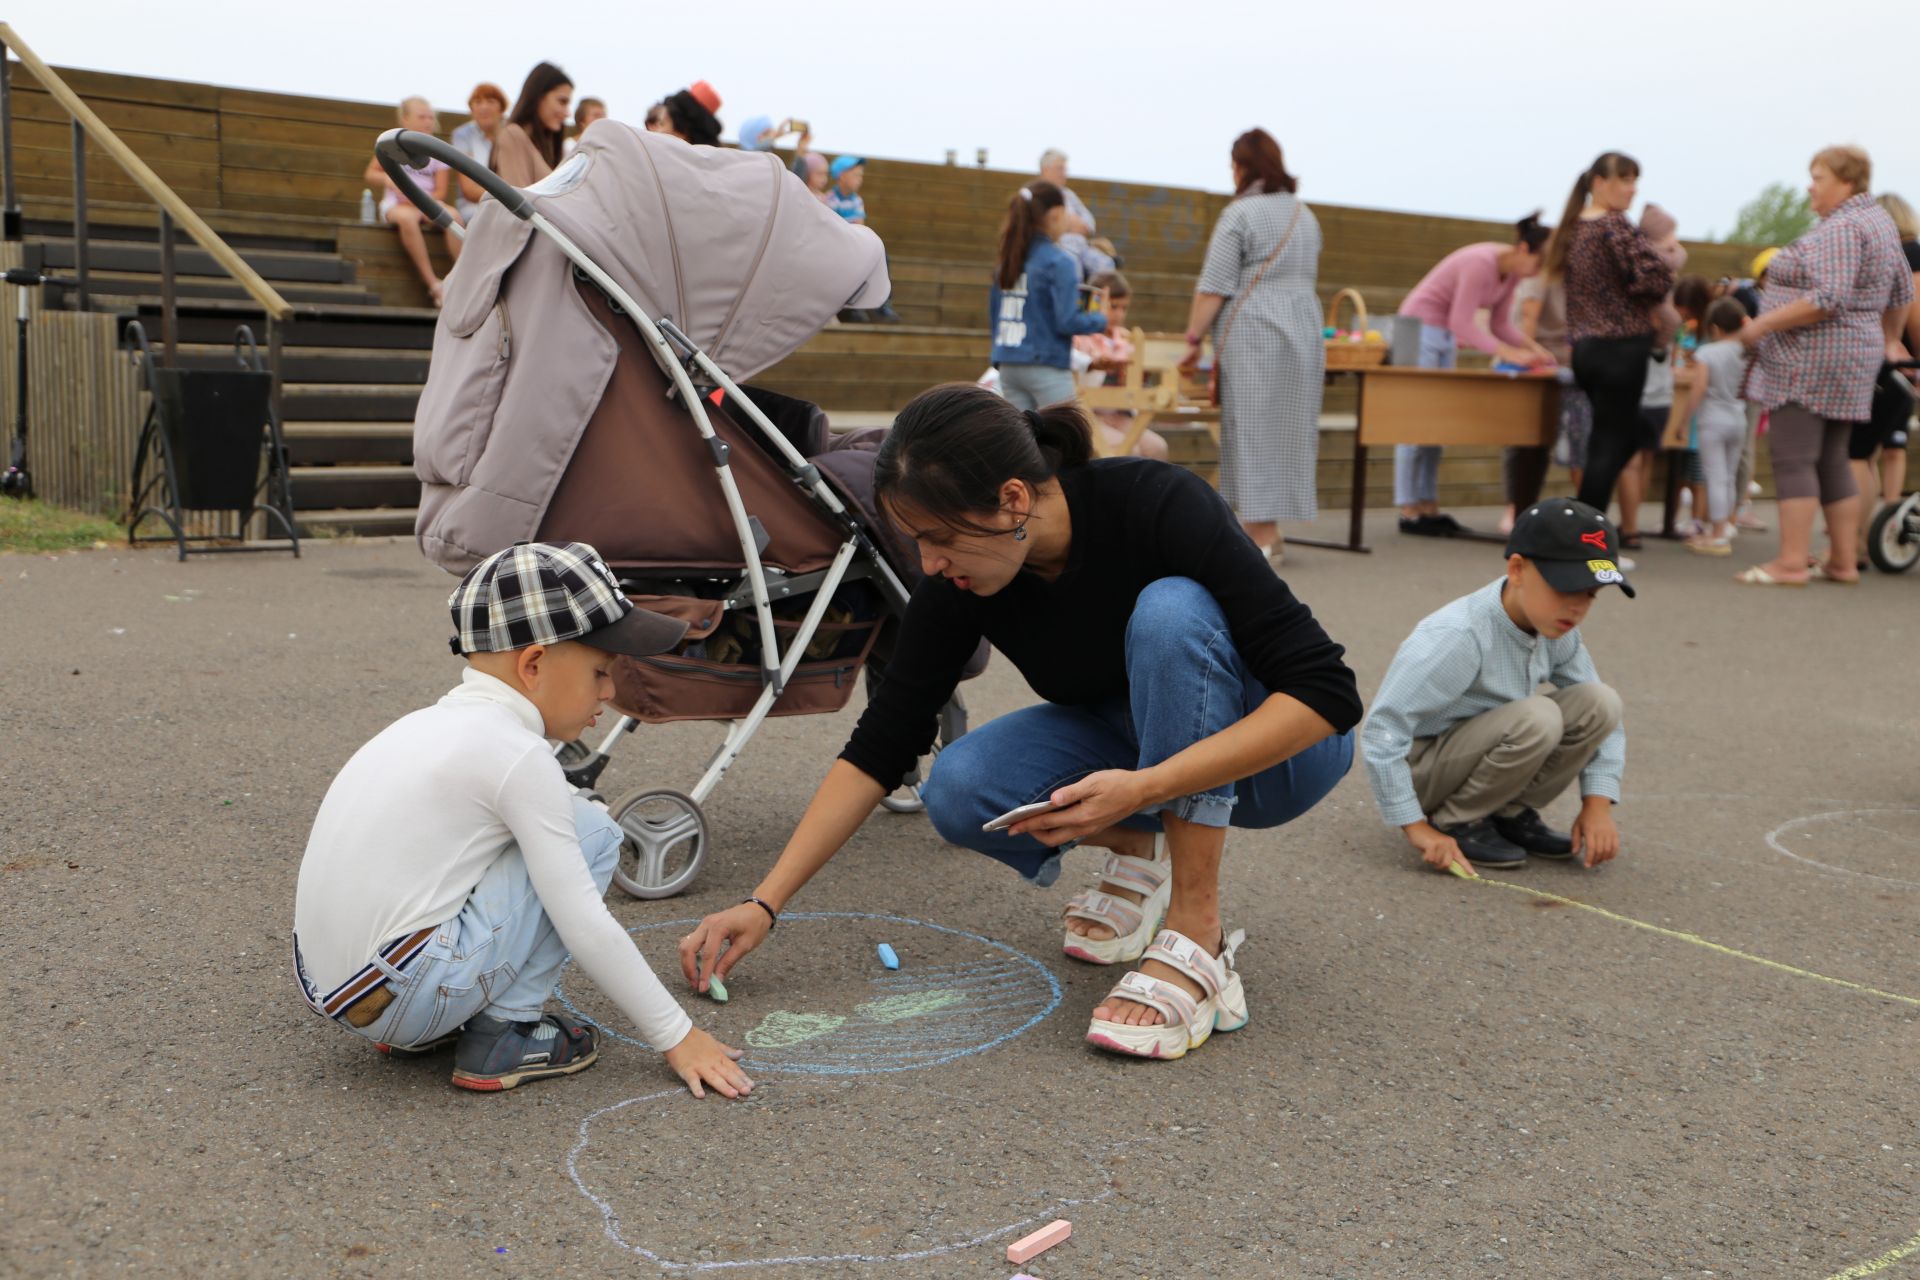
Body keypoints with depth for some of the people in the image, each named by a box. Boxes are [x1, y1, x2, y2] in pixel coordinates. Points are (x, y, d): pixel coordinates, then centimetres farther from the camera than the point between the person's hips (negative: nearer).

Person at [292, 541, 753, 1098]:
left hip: (325, 987, 9)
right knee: (591, 830, -4)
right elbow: (584, 926, -13)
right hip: (402, 998, -9)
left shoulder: (432, 724, 12)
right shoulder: (519, 756, -13)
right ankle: (503, 1036, -1)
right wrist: (676, 1036, -4)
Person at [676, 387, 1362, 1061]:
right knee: (959, 791, -24)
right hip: (1132, 741, 4)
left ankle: (1199, 946, -29)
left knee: (1169, 611, -35)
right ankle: (1140, 849, 5)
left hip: (1276, 745, -4)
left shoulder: (1157, 504, -32)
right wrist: (764, 903, -15)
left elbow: (1327, 693, -34)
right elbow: (880, 747, -11)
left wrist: (1145, 787, -42)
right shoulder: (958, 586, -19)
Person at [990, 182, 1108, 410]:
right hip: (1047, 368, -7)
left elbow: (994, 315, 13)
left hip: (1009, 366, 7)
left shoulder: (1009, 260, 8)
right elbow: (1067, 321, -16)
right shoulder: (1058, 263, -13)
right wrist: (1100, 320, 1)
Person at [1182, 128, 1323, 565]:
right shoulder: (1305, 215, 16)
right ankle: (1269, 531, 13)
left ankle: (1260, 535, -4)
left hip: (1252, 333, -6)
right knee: (1289, 427, 8)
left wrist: (1194, 336, -7)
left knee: (1251, 427, -3)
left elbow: (1214, 287, -11)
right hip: (1304, 329, 7)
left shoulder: (1240, 214, -7)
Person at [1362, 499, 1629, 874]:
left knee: (1600, 703, -11)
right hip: (1420, 766, -7)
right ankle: (1453, 823, -11)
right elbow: (1381, 731, -30)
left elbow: (1601, 716, 2)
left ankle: (1510, 813, 2)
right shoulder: (1458, 637, -29)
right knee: (1536, 717, -31)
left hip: (1480, 751, 7)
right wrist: (1416, 827, -28)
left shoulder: (1557, 632, -7)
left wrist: (1597, 802, -11)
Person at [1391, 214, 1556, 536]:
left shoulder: (1511, 272, 2)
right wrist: (1509, 354, -29)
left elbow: (1501, 324, 6)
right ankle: (1409, 512, -7)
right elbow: (1462, 324, -26)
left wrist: (1532, 347, -10)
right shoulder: (1481, 264, -25)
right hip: (1419, 329, -9)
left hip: (1445, 336, 9)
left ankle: (1428, 507, 7)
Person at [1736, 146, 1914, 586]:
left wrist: (1762, 324, -19)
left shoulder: (1840, 229, -15)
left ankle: (1791, 562, -9)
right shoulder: (1879, 220, 17)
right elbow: (1902, 291, 24)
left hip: (1811, 360, -10)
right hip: (1852, 359, 10)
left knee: (1793, 459, -8)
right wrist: (1890, 340, 34)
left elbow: (1827, 299, -25)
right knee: (1831, 461, 13)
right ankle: (1843, 561, 15)